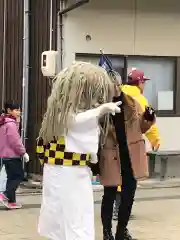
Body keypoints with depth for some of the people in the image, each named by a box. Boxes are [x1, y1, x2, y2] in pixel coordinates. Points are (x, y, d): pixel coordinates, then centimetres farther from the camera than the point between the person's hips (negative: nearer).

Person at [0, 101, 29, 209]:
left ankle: (11, 201, 11)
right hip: (13, 155, -10)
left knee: (12, 177, 11)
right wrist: (23, 152, -11)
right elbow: (15, 141, -19)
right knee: (19, 176, -3)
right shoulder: (11, 124, -16)